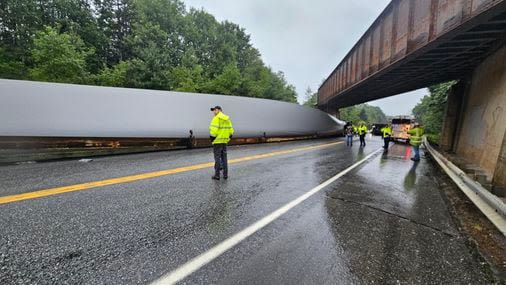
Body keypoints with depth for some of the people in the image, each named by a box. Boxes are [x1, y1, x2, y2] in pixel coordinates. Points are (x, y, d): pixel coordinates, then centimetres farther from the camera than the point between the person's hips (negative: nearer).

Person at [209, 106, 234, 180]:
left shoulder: (216, 118, -12)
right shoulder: (227, 119, 11)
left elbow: (214, 130, -20)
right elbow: (231, 130, 10)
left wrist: (212, 138, -9)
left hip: (217, 141, -7)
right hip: (224, 141, 7)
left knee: (217, 158, 0)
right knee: (224, 158, 12)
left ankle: (217, 175, 7)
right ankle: (225, 175, 17)